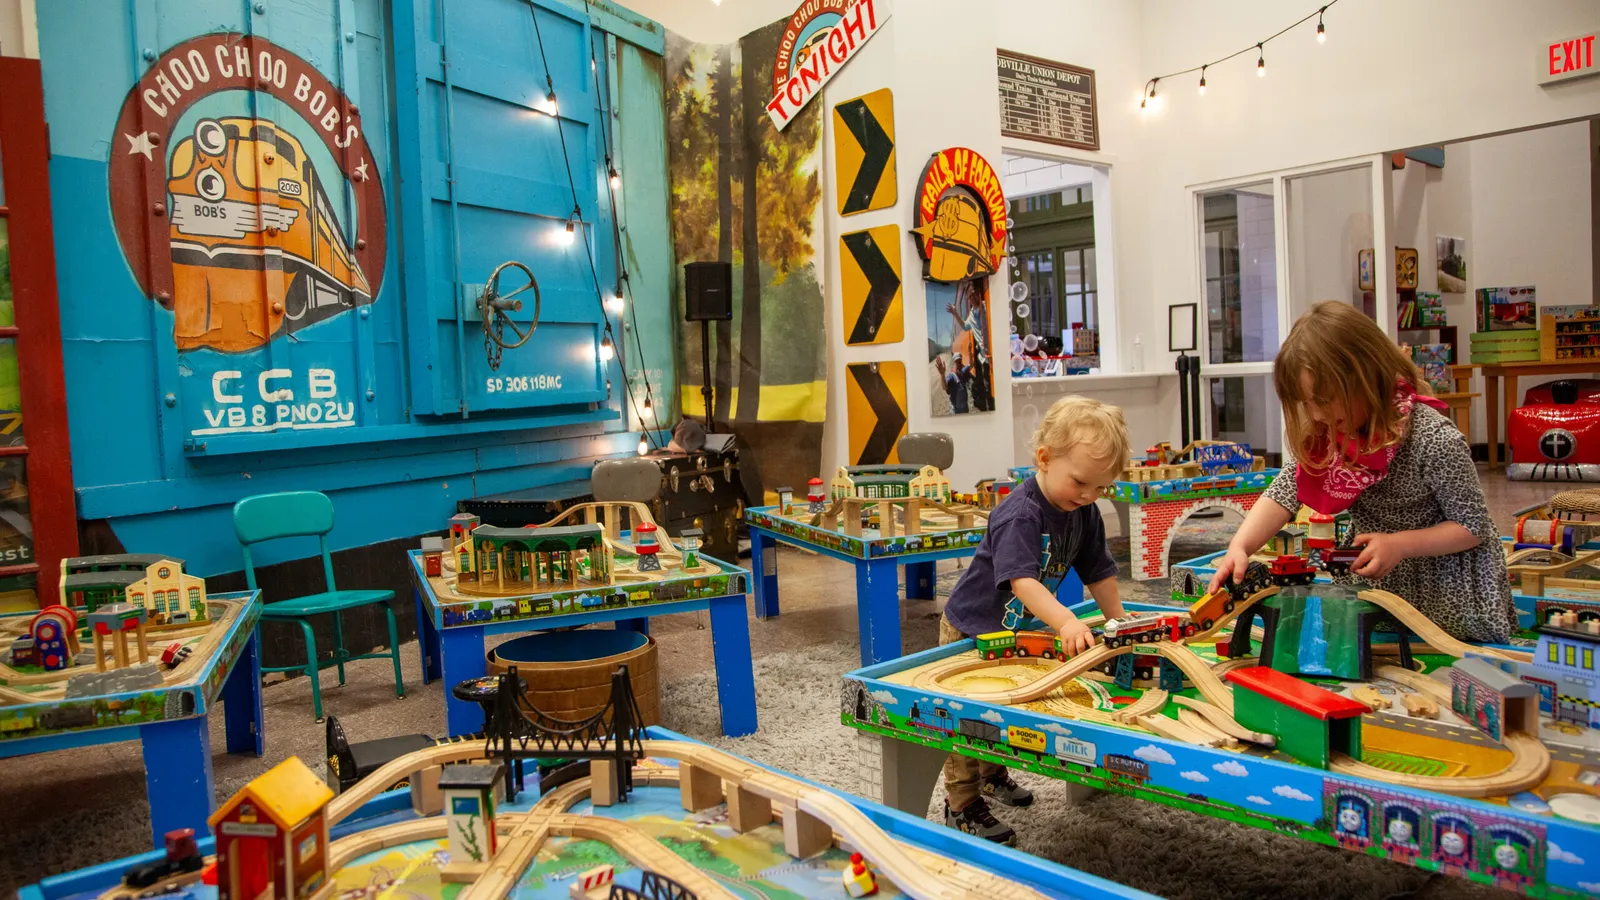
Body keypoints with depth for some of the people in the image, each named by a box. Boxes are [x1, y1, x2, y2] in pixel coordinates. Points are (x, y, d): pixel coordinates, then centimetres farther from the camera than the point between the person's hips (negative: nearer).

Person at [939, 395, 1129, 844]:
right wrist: (1066, 622, -58)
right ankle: (962, 805, 15)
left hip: (1020, 630, 8)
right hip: (971, 628, -8)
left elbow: (1098, 571, 5)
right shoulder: (1019, 514, -34)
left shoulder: (1085, 513, -7)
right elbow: (1021, 579, -46)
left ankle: (993, 774, 46)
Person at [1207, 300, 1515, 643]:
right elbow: (1287, 490, -15)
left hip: (1447, 597, -5)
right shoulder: (1328, 432, -10)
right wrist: (1239, 547, -30)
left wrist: (1399, 544, -30)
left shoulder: (1434, 439, -27)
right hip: (1375, 588, 5)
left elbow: (1474, 526, -18)